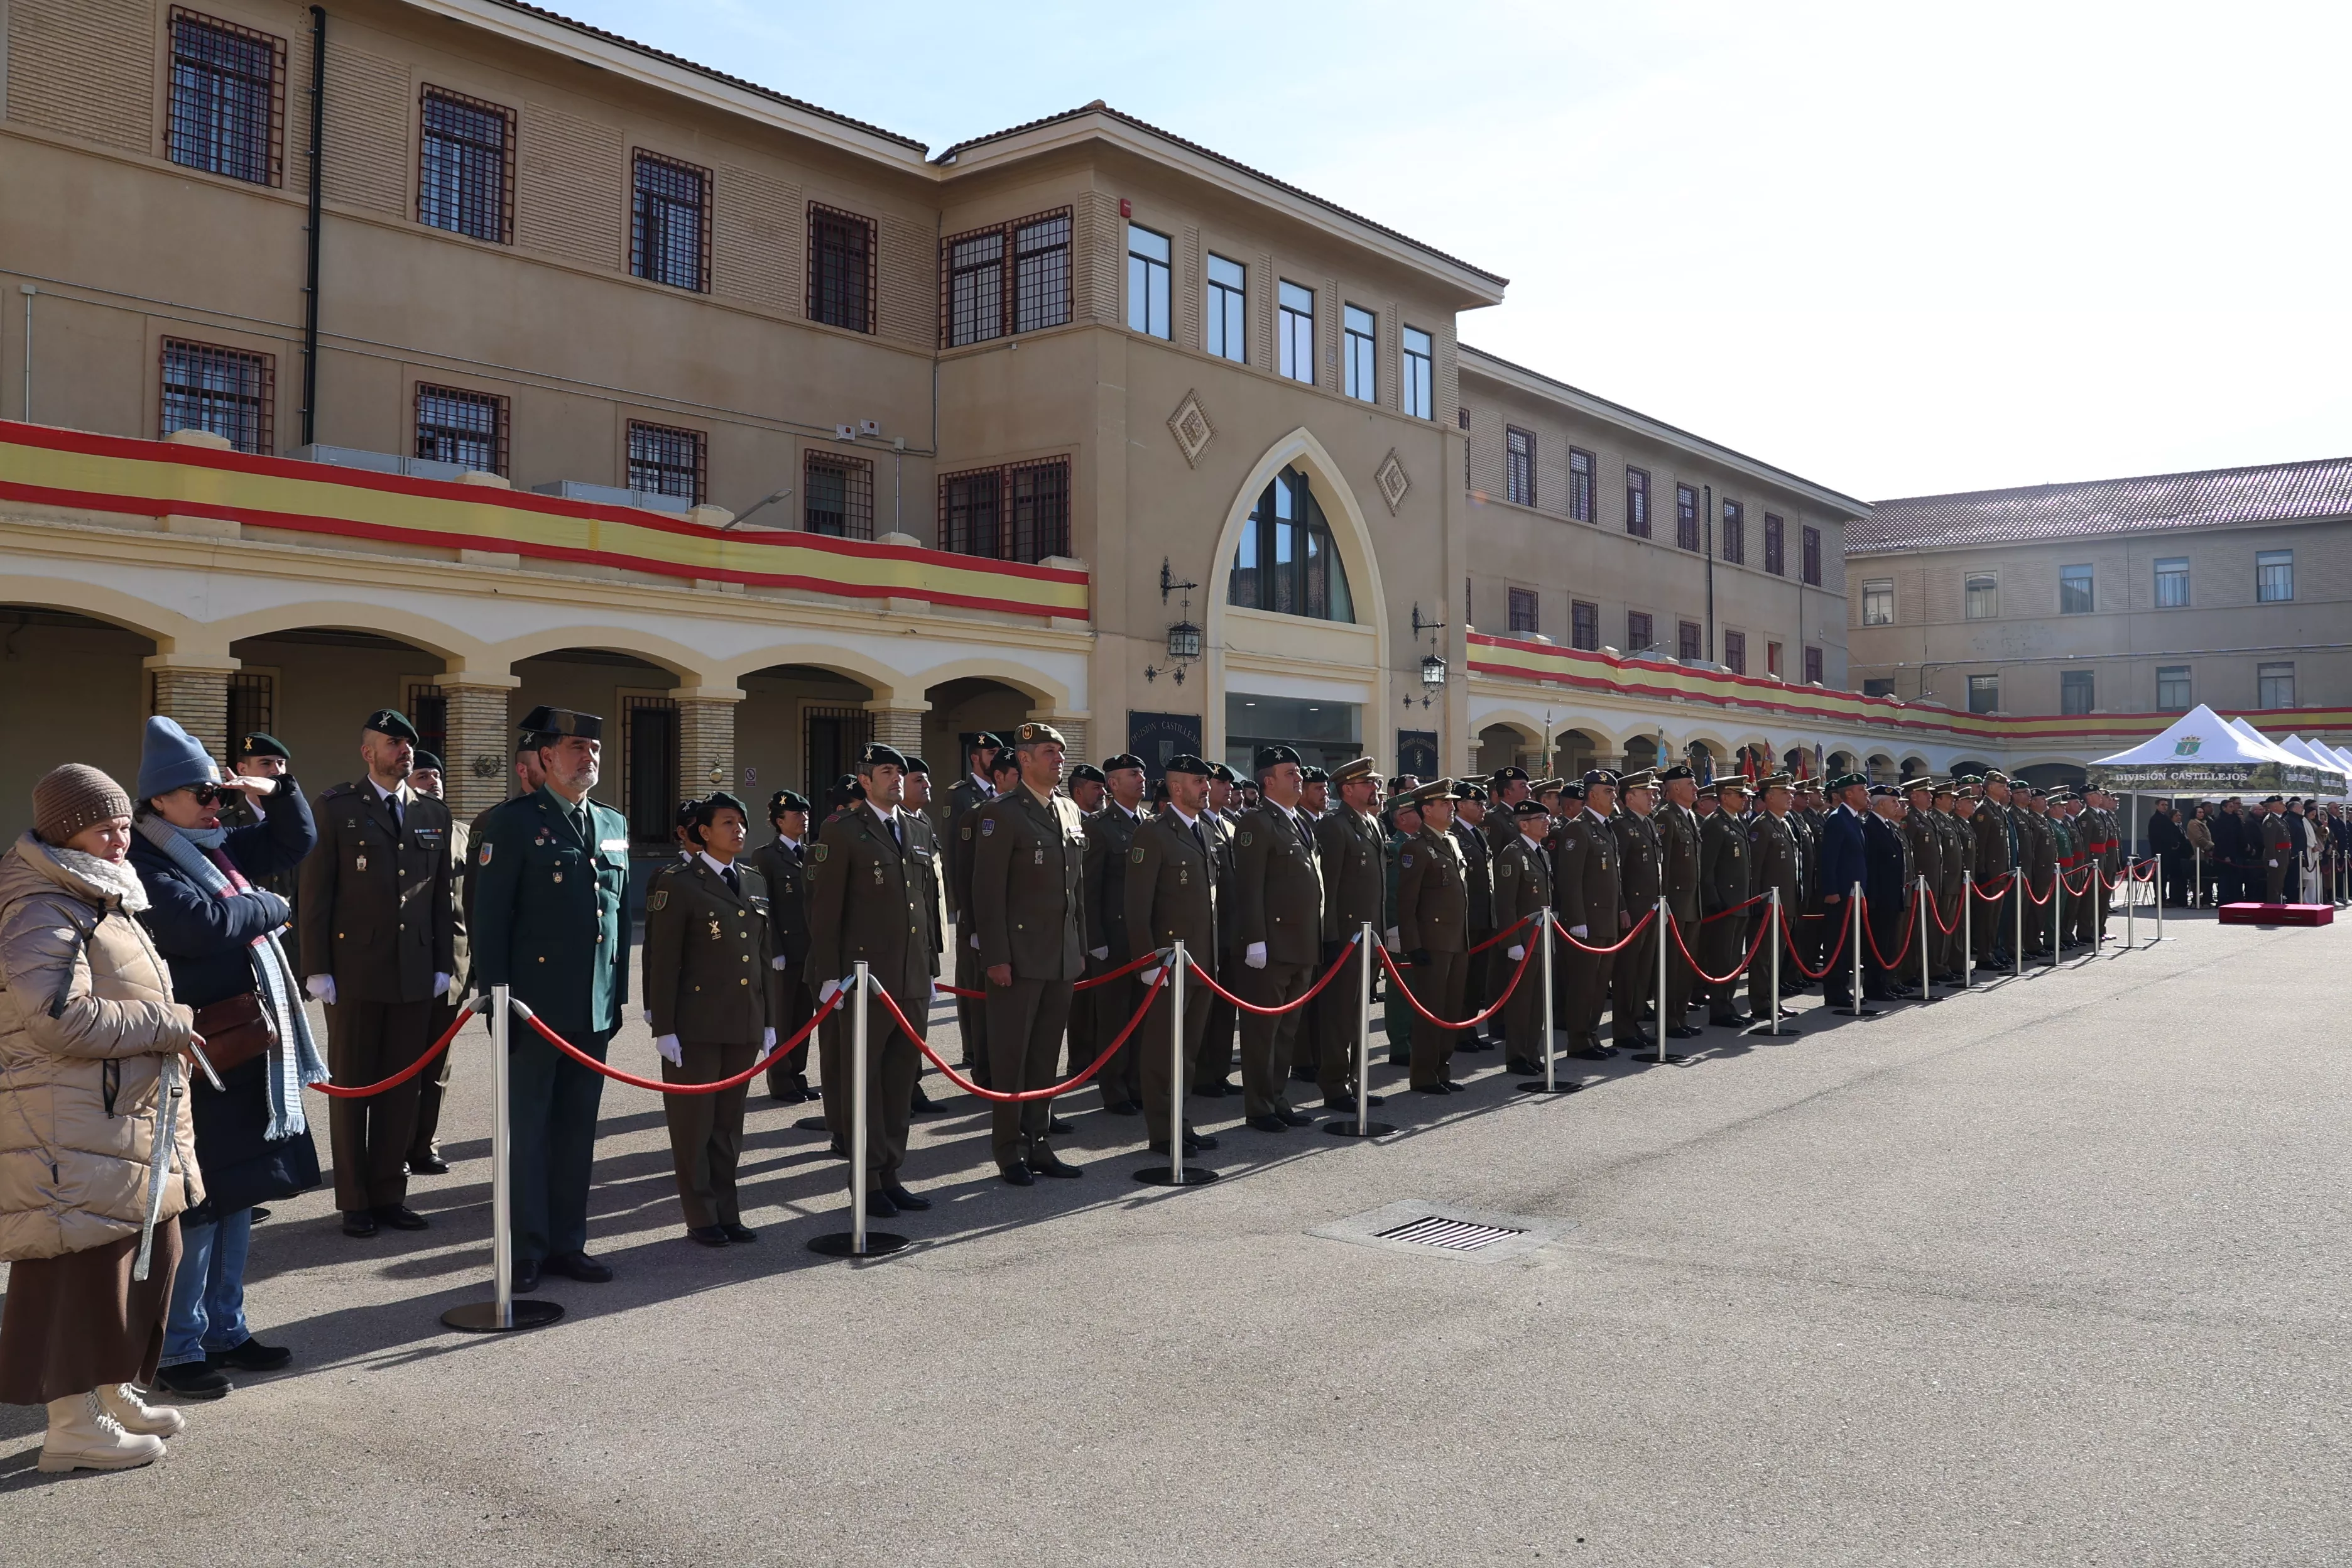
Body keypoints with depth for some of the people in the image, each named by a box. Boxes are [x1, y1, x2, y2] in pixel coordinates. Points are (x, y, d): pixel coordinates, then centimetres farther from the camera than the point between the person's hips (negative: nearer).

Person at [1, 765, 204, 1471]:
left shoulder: (101, 903, 18)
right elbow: (61, 1019, -26)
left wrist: (172, 1024, 15)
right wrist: (165, 1023, -18)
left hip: (128, 1119, 11)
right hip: (74, 1130, -11)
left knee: (147, 1254, 16)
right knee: (84, 1264, -4)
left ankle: (114, 1394, 29)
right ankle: (73, 1426, 6)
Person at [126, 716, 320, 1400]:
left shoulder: (215, 846, 11)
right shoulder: (145, 864, -14)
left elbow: (297, 843, 21)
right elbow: (206, 923, -27)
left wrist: (276, 793, 3)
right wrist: (271, 906, -9)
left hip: (250, 1047, 9)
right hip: (200, 1056, -9)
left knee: (239, 1193, 14)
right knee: (198, 1203, -2)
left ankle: (224, 1330, 26)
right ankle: (178, 1349, 10)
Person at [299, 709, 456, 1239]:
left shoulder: (434, 814, 10)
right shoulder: (336, 809, -1)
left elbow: (444, 894, 11)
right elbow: (315, 893, -4)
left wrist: (444, 963, 6)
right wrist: (318, 969, -9)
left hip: (416, 973, 3)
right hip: (355, 971, -3)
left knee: (402, 1088, 8)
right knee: (351, 1086, 6)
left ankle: (390, 1194, 18)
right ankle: (354, 1200, 15)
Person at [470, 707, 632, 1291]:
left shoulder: (614, 825, 13)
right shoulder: (514, 822, -5)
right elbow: (490, 918, -7)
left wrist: (620, 992, 14)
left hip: (595, 1007, 6)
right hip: (536, 1003, -5)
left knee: (578, 1129, 11)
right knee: (528, 1129, 3)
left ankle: (567, 1242, 21)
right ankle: (527, 1249, 13)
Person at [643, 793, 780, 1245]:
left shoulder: (755, 884, 13)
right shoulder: (678, 884, -5)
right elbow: (663, 960, -8)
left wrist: (770, 1020, 12)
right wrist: (663, 1028, -12)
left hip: (744, 1025, 6)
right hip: (696, 1024, -5)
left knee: (729, 1123, 12)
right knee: (694, 1123, 4)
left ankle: (727, 1213, 20)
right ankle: (702, 1218, 14)